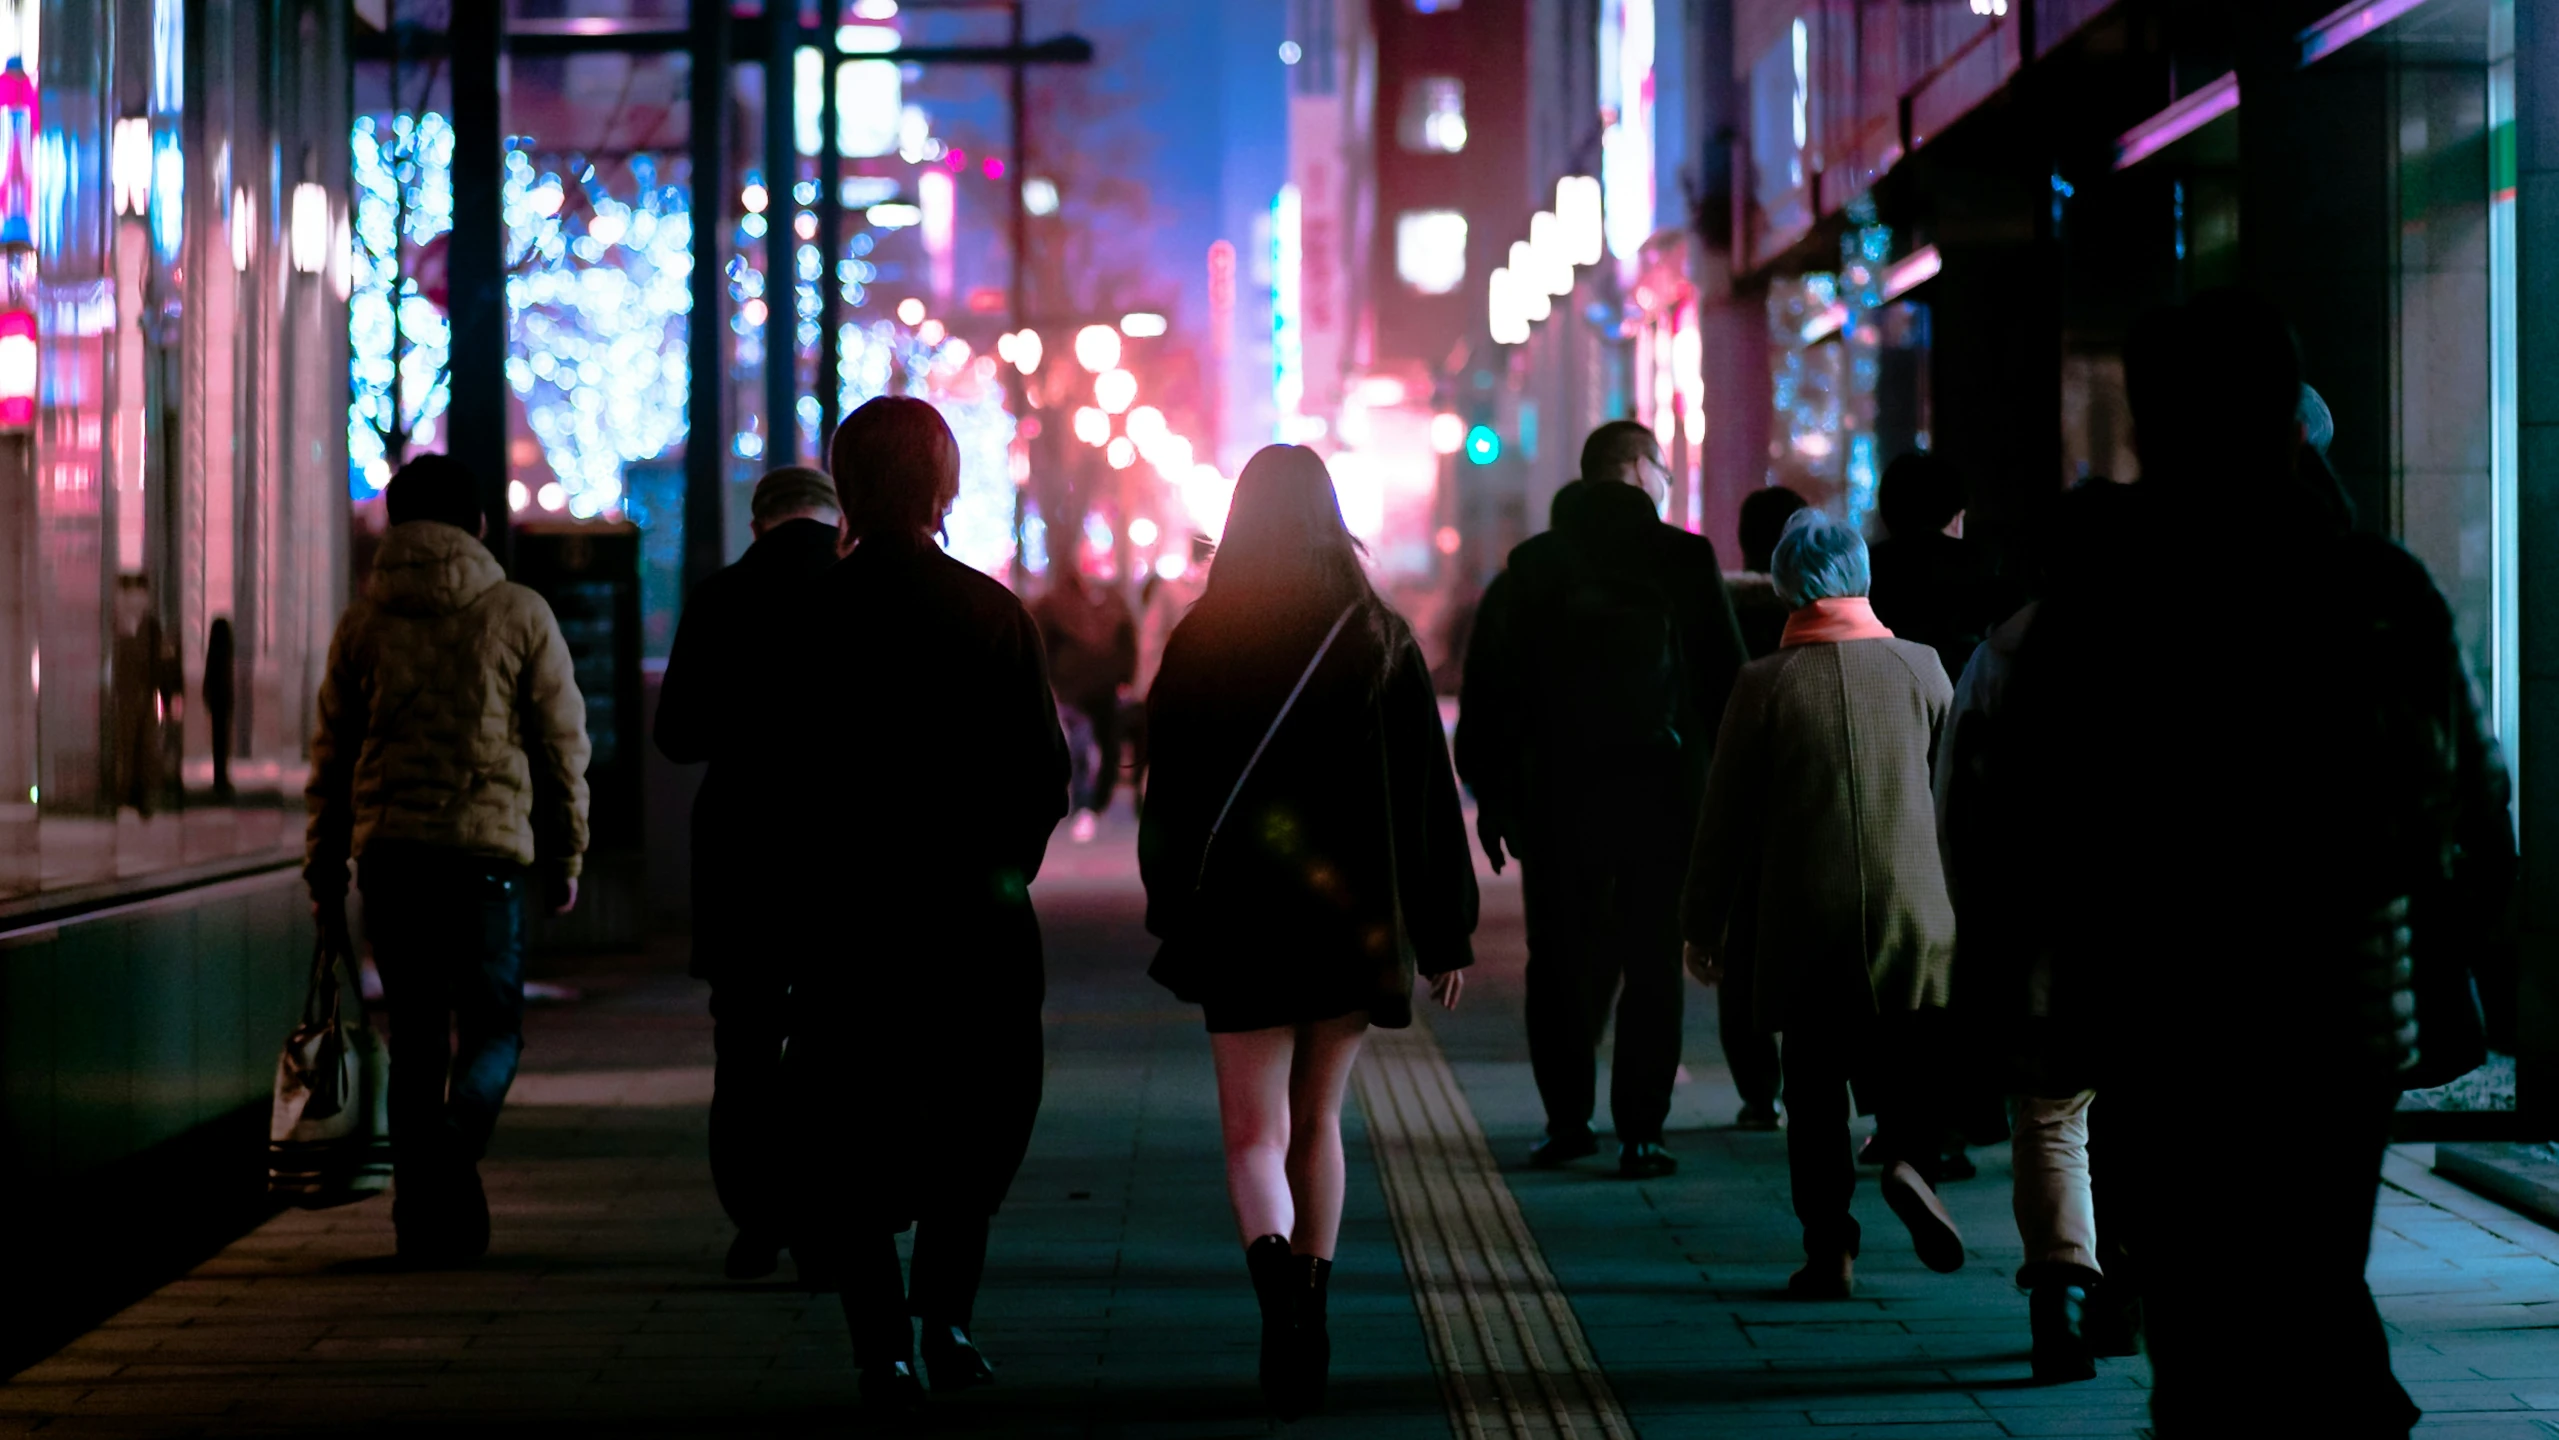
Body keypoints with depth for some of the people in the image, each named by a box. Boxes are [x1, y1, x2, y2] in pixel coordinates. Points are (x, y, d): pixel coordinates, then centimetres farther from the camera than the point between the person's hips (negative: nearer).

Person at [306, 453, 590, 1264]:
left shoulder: (362, 624, 9)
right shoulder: (521, 616, 4)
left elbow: (332, 756, 12)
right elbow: (562, 746, 5)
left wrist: (324, 874, 18)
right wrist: (564, 859, 14)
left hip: (388, 849, 2)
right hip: (490, 847, -2)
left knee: (414, 1035, 11)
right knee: (492, 1027, 8)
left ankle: (422, 1217, 8)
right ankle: (455, 1139, -23)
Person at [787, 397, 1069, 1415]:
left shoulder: (809, 614, -5)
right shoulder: (994, 612, -4)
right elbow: (1045, 774, -3)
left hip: (846, 908, 0)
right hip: (973, 911, 0)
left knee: (850, 1135, 6)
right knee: (978, 1116, 17)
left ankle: (883, 1341, -2)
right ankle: (947, 1319, 11)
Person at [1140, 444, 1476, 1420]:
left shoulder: (1198, 641, -3)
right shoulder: (1381, 640, -1)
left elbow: (1170, 795, -2)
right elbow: (1427, 797, 0)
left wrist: (1173, 914, 8)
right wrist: (1445, 933, 5)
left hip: (1241, 918, -2)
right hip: (1354, 917, 2)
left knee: (1256, 1132, -1)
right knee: (1317, 1120, 17)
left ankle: (1276, 1270, -30)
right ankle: (1305, 1328, 21)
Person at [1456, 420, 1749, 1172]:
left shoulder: (1530, 566, 4)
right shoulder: (1685, 558, -2)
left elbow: (1489, 686, 5)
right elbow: (1727, 679, -2)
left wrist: (1490, 792, 10)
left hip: (1557, 793, 2)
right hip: (1662, 790, -2)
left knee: (1560, 958, 12)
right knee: (1651, 963, 2)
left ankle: (1567, 1118, 14)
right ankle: (1640, 1132, -1)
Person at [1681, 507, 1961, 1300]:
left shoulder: (1764, 683, -5)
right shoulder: (1920, 668, -1)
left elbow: (1726, 814, -1)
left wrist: (1704, 924, 8)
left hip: (1803, 923, -1)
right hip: (1913, 915, 1)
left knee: (1814, 1086, 7)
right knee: (1912, 1066, 14)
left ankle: (1829, 1247, 4)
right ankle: (1911, 1160, -14)